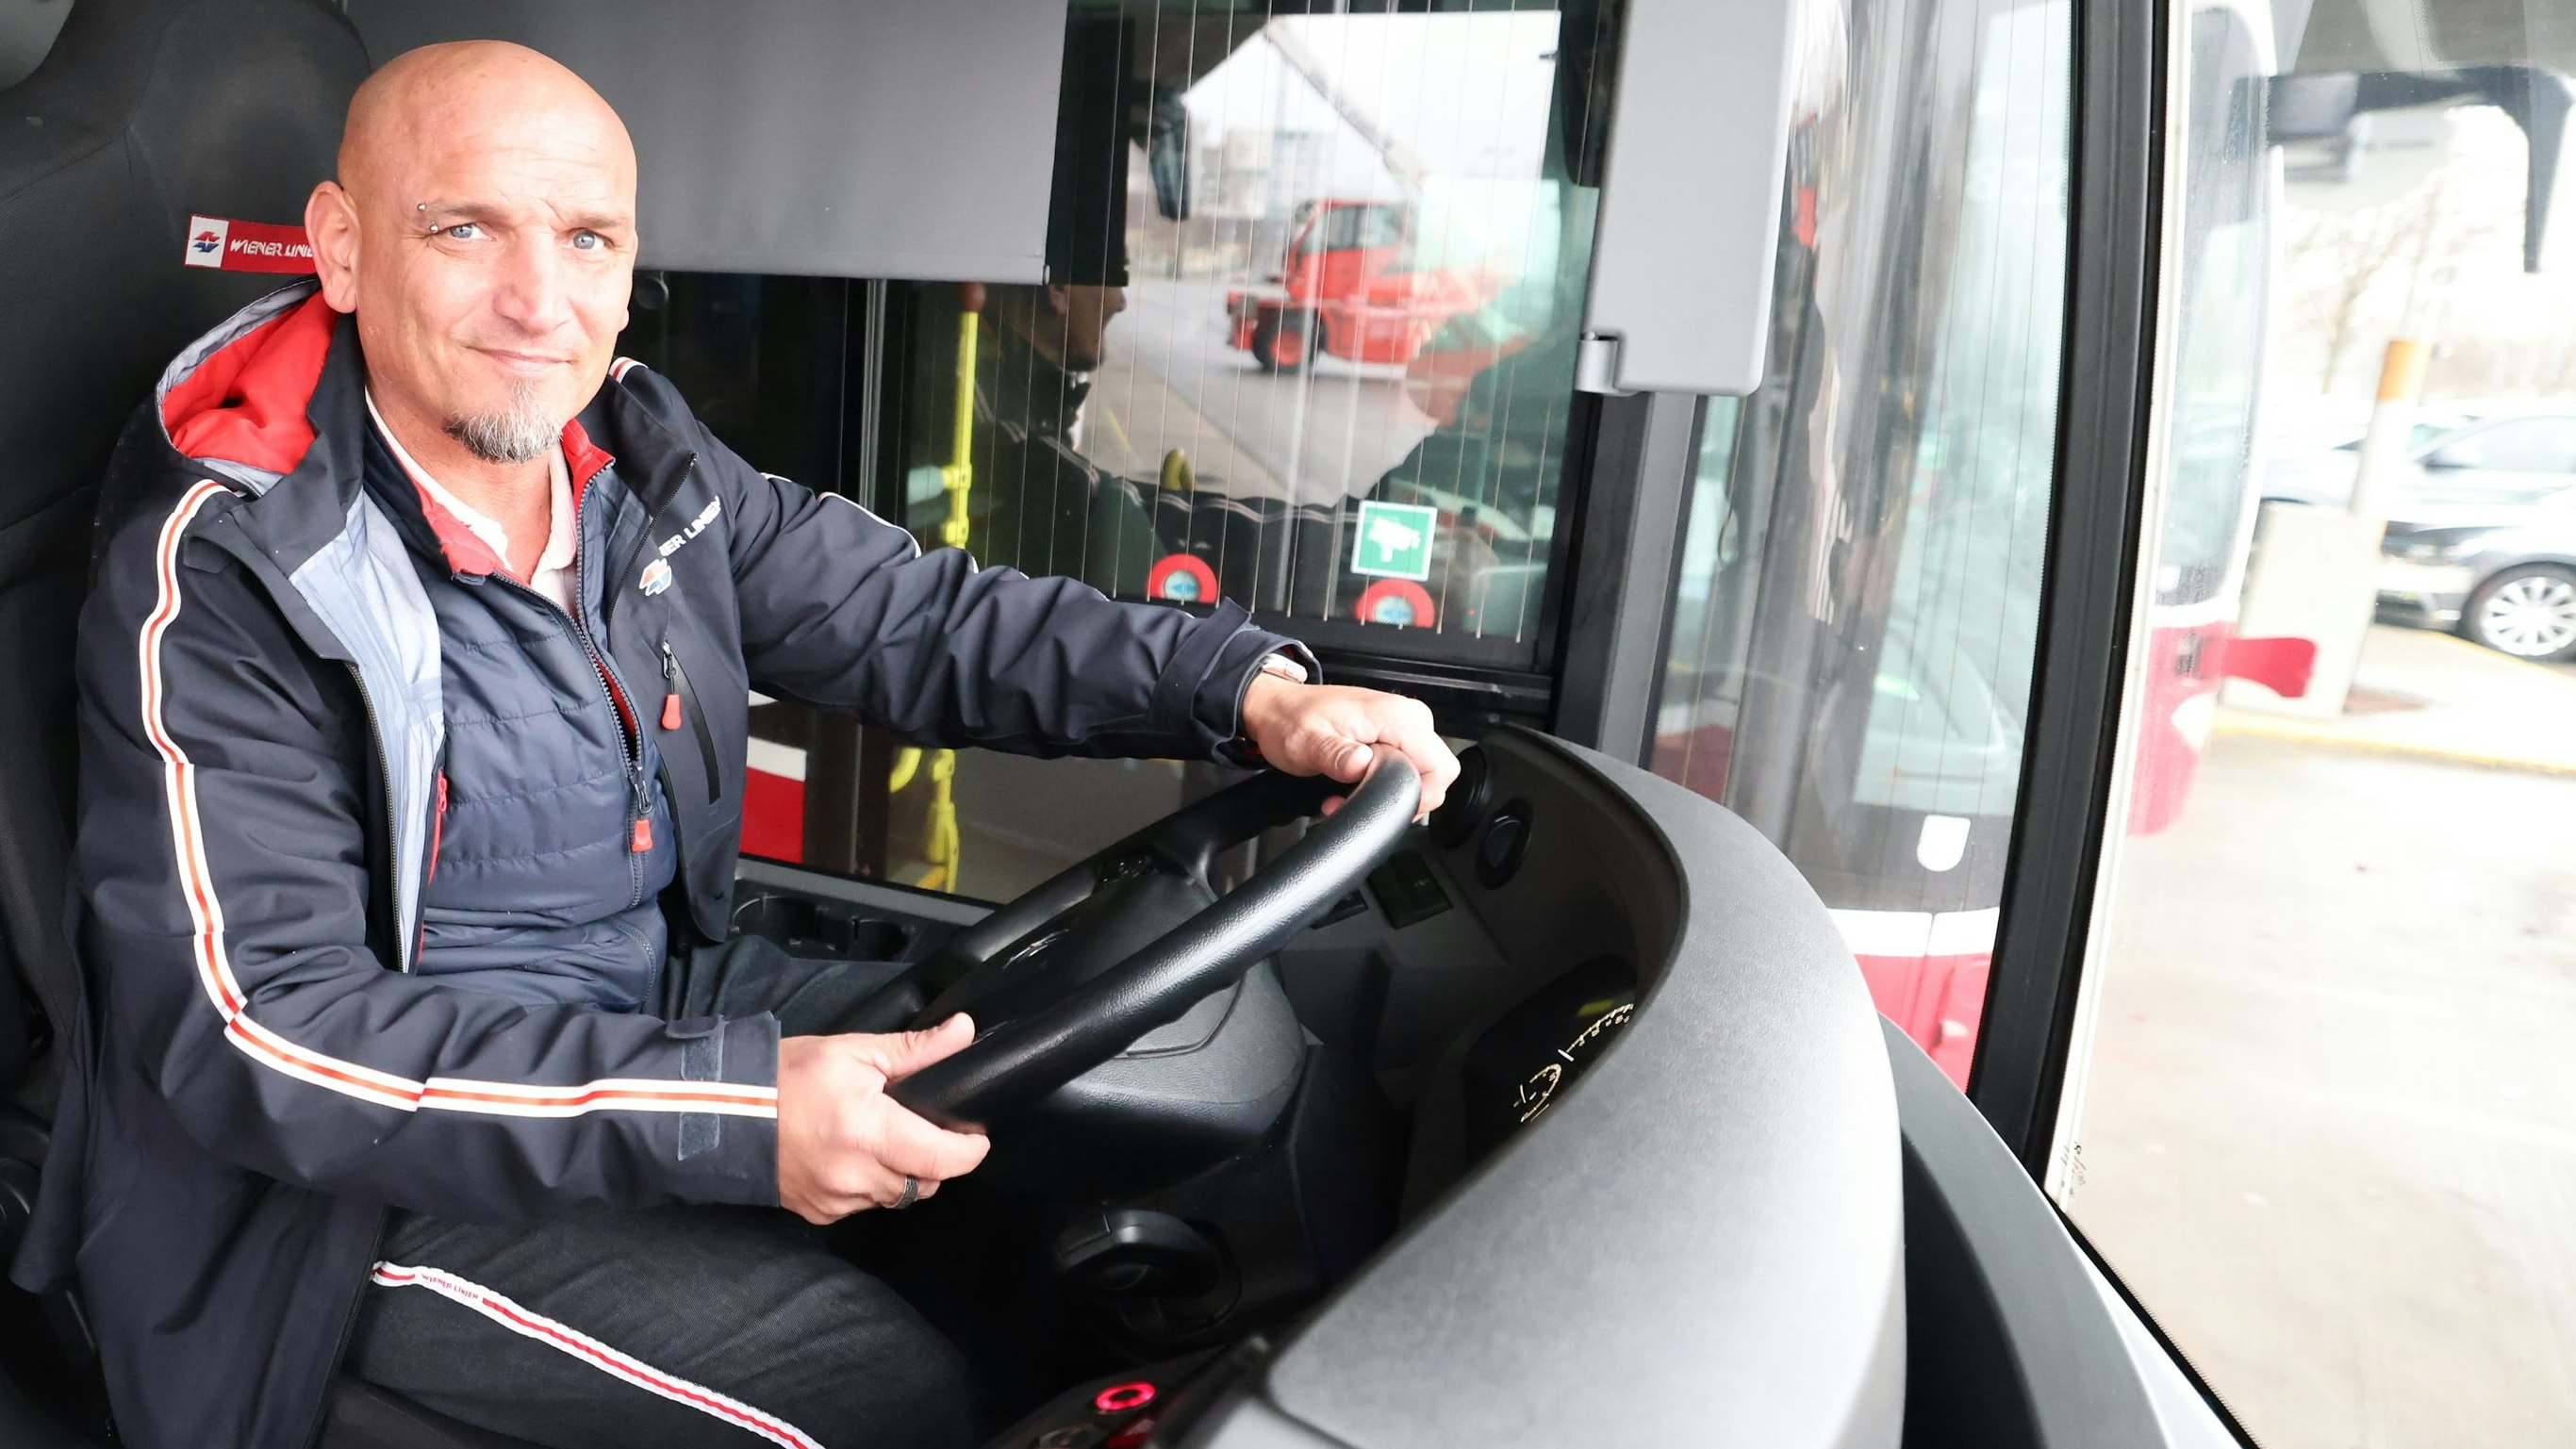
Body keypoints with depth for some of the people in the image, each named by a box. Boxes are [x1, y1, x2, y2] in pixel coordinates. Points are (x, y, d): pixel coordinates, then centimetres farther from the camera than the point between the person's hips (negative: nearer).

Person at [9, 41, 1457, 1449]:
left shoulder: (646, 465, -2)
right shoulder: (223, 573, -20)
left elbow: (916, 614, -2)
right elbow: (262, 1031, -24)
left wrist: (1248, 691, -14)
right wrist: (723, 1112, -34)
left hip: (666, 1002, 6)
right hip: (382, 1162, -6)